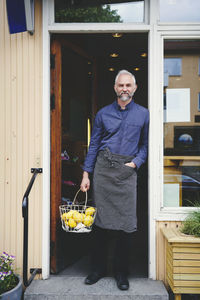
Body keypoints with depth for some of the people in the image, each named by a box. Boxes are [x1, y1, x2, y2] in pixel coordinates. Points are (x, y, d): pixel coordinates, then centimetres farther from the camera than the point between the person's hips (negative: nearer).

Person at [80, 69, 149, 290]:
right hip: (103, 168, 1)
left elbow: (145, 145, 10)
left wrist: (135, 162, -8)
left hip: (127, 171, 0)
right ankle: (98, 268, 20)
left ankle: (121, 272, 15)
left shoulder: (143, 114, 9)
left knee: (126, 221, -1)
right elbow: (93, 145, 9)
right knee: (101, 219, 4)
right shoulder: (103, 113, 10)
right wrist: (86, 174, 3)